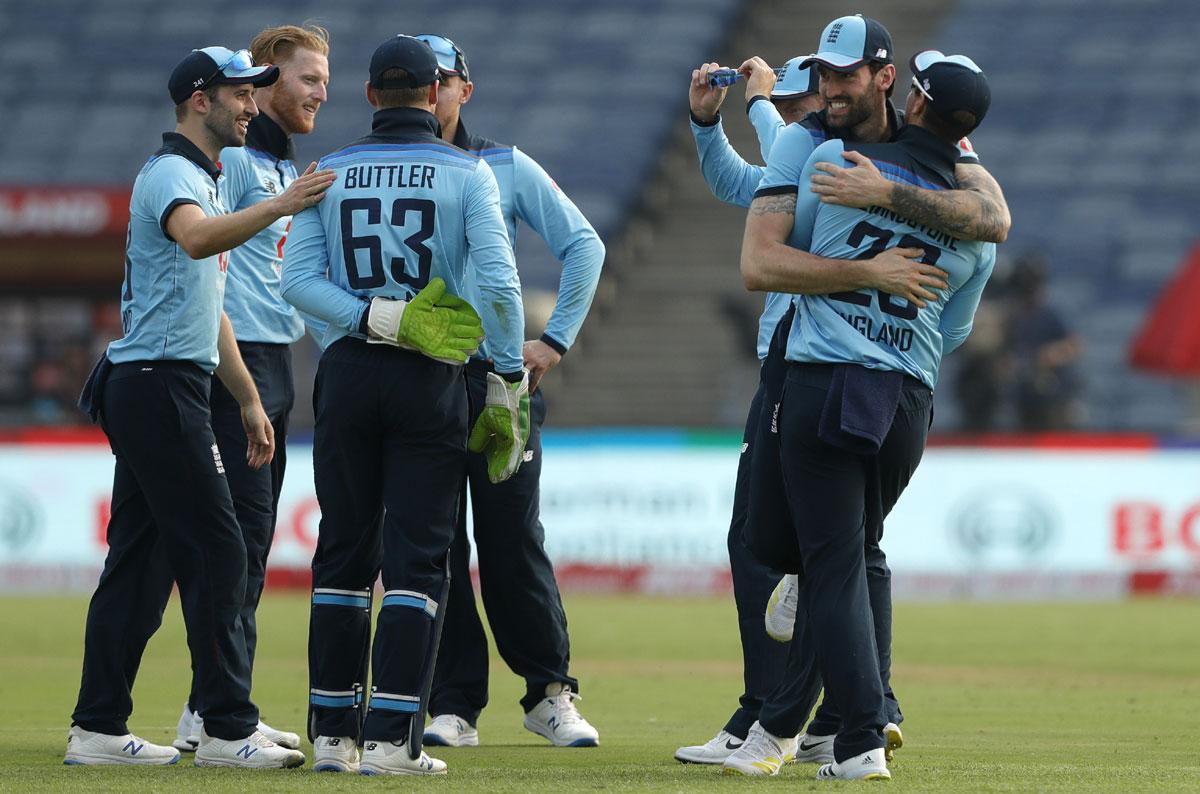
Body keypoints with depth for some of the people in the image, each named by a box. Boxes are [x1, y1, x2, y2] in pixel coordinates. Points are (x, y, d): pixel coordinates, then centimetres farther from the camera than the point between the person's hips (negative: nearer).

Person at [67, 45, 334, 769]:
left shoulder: (204, 183, 22)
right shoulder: (171, 175, -11)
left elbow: (209, 308, 27)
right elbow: (195, 239, -35)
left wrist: (250, 400, 26)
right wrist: (279, 207, -44)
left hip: (143, 391, 11)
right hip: (161, 386, -11)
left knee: (142, 560, 9)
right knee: (215, 552, -10)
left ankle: (99, 729, 10)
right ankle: (228, 729, -10)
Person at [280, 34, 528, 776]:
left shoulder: (330, 173, 6)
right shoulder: (465, 172, -2)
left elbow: (298, 279, -6)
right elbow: (498, 280, -12)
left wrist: (374, 320, -11)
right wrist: (510, 381, -6)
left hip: (347, 374, 3)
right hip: (430, 381, -3)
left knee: (343, 551, 9)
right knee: (417, 557, -1)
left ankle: (333, 734, 9)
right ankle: (393, 738, -8)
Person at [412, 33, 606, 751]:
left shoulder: (506, 169, 7)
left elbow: (584, 245, 8)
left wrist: (557, 339, 1)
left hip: (497, 376, -1)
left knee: (513, 541, -2)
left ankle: (549, 691, 10)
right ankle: (455, 706, 4)